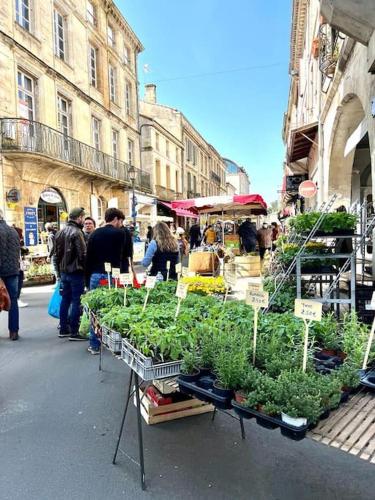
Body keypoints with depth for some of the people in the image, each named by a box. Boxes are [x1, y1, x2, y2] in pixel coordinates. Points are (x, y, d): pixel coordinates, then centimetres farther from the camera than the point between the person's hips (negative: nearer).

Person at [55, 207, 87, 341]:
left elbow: (57, 253, 15)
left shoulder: (60, 233, 11)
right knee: (76, 301, -2)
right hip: (76, 272, -8)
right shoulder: (76, 232, -15)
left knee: (65, 300, 14)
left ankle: (63, 329, 22)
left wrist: (60, 271, 19)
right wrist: (86, 269, -5)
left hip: (64, 271, 8)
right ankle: (74, 332, 2)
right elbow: (82, 254, -18)